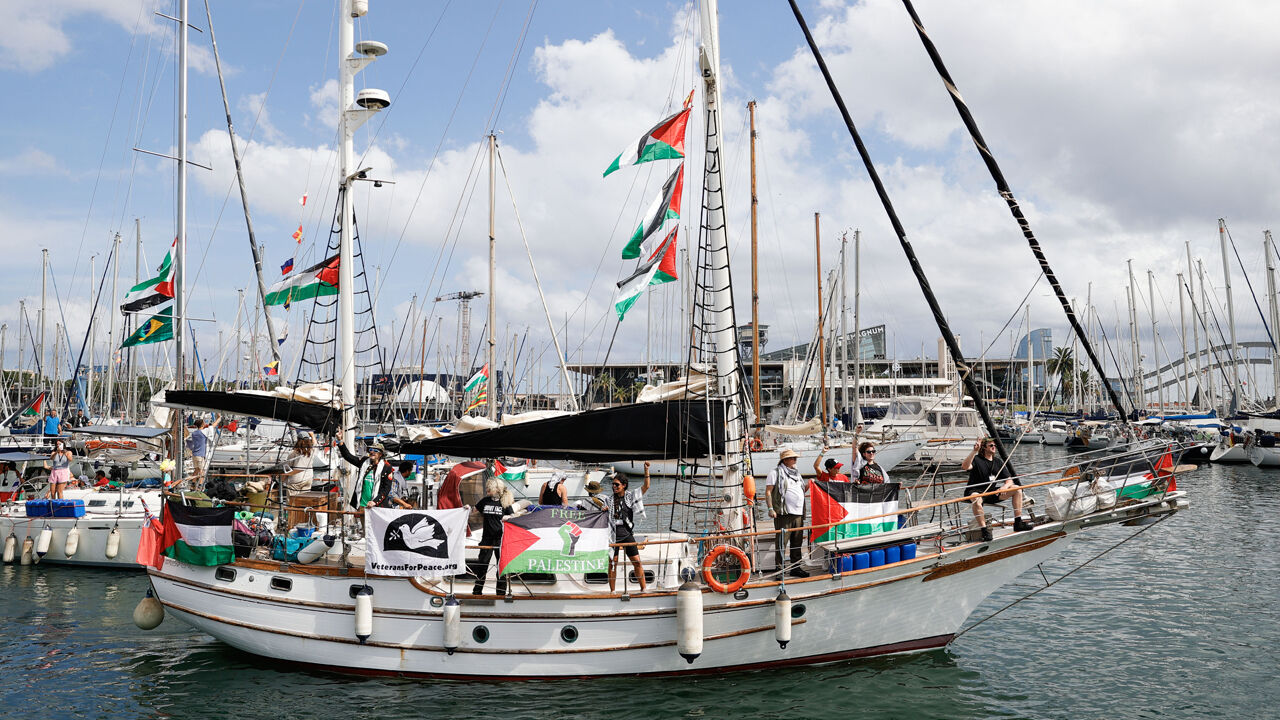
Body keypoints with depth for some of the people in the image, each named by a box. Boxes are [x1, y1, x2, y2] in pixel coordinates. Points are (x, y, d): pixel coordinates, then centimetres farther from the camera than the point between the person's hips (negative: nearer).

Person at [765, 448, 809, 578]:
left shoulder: (797, 473, 21)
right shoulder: (775, 473, -1)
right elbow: (768, 491, -6)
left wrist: (808, 485, 9)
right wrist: (770, 508, -15)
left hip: (798, 513, 7)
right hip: (784, 513, -7)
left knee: (797, 542, 11)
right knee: (781, 542, -7)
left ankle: (796, 567, 19)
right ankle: (779, 569, -2)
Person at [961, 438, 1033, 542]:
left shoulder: (999, 463, 15)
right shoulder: (976, 460, -2)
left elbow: (1009, 480, 9)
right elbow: (965, 467, -24)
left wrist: (1005, 486, -15)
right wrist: (974, 451, -29)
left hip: (992, 492, 6)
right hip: (976, 491, -6)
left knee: (1017, 489, -9)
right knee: (976, 500, -40)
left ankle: (1018, 523, -10)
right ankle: (984, 531, -38)